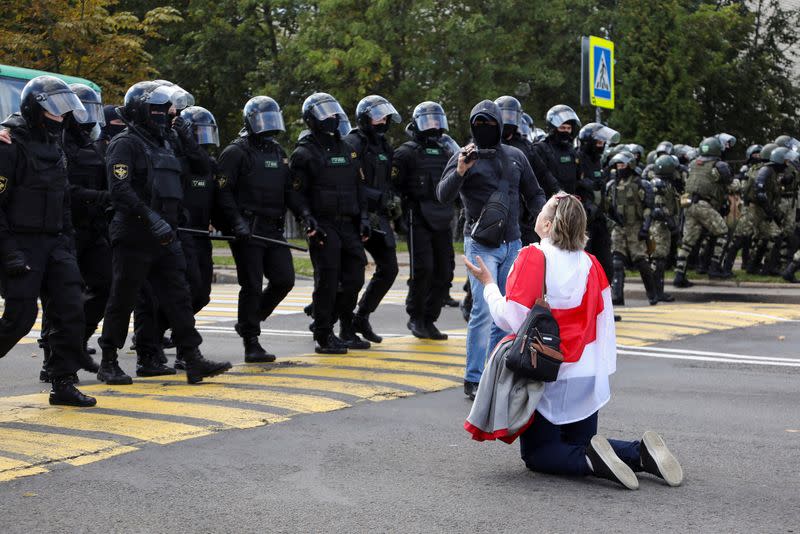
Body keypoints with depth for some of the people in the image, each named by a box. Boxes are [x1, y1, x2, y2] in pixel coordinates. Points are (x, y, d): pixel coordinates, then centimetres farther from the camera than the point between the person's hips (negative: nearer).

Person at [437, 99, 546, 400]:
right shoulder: (465, 156, -3)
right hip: (481, 245, -5)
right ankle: (473, 380, -7)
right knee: (484, 310, -12)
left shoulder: (516, 157, 11)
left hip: (512, 244, 5)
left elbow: (533, 193, 18)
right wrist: (460, 172, -32)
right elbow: (443, 196, -15)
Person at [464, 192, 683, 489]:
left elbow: (511, 319, -18)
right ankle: (640, 454, -6)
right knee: (579, 444, 19)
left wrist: (488, 284, -3)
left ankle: (591, 460, -20)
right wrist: (603, 370, 14)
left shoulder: (532, 257, -15)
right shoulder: (590, 263, 1)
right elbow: (605, 325, 5)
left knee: (536, 454, 8)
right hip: (588, 376, 5)